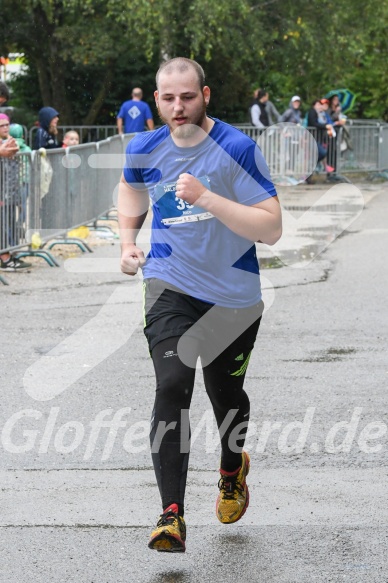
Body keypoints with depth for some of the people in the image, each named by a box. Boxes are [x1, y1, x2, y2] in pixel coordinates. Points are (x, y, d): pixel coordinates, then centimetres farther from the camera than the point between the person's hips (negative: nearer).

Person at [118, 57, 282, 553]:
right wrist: (128, 242, 8)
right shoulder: (145, 149, -2)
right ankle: (172, 515, -21)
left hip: (234, 295, -1)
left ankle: (233, 468, 49)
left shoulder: (237, 149, -15)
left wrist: (207, 198, -29)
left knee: (226, 395, 15)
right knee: (172, 386, -19)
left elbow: (272, 228, -20)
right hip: (170, 287, 1)